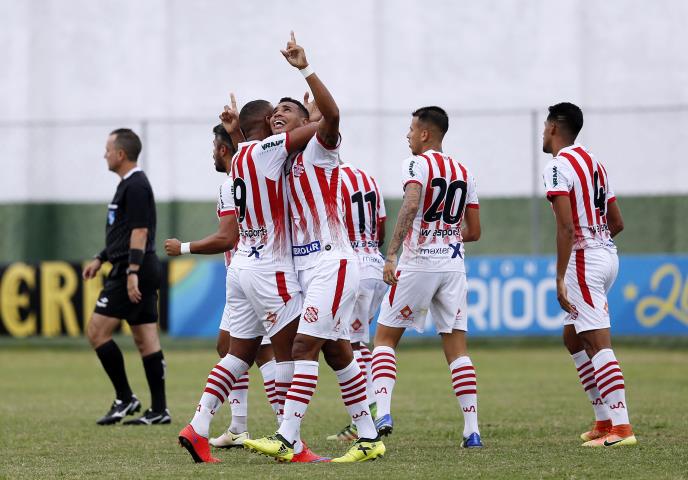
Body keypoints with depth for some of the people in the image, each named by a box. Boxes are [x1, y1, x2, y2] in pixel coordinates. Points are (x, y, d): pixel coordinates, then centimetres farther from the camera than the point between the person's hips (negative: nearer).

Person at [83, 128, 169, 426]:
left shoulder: (135, 186, -12)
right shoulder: (132, 184, 19)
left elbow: (139, 232, -19)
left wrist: (132, 272, -24)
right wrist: (100, 259, 28)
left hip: (132, 271, -10)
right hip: (143, 271, 10)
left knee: (96, 331, -8)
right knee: (146, 340, 7)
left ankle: (125, 398, -5)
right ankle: (159, 410, 5)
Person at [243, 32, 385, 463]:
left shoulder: (318, 149, -6)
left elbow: (332, 113, -25)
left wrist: (305, 69, -29)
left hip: (331, 262, -9)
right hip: (306, 265, 9)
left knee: (305, 346, -14)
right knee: (337, 352, 10)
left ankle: (286, 439, -20)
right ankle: (369, 438, 16)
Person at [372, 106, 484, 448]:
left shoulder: (417, 165, -5)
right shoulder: (464, 173, 14)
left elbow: (411, 205, -24)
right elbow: (473, 232, 15)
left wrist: (391, 254, -28)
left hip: (417, 265, -5)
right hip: (453, 264, 5)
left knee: (385, 338, 7)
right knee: (456, 347, 6)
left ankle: (383, 413, -9)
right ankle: (472, 431, -1)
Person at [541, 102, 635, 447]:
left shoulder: (558, 166, -11)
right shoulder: (594, 163, 15)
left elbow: (566, 228, -19)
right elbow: (617, 223, 18)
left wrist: (560, 279, -18)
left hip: (584, 259, -9)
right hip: (607, 254, 9)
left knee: (598, 342, -12)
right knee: (573, 337, 18)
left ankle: (621, 427, -17)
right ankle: (605, 419, 16)